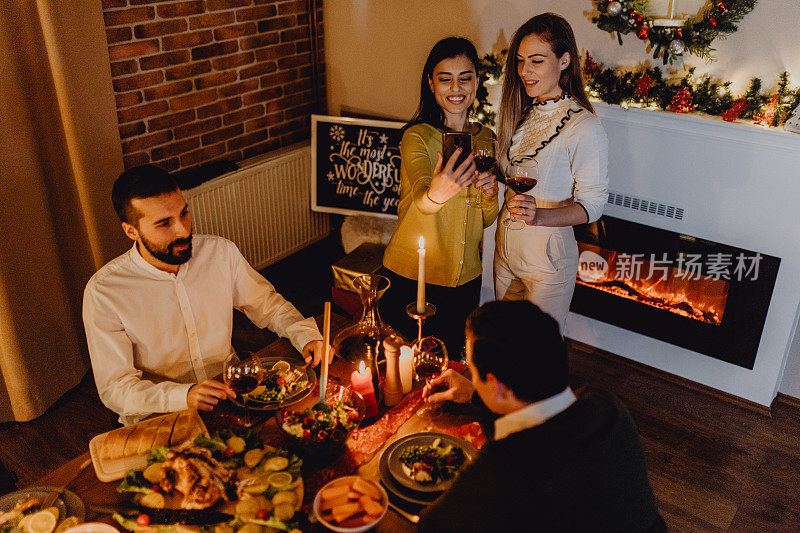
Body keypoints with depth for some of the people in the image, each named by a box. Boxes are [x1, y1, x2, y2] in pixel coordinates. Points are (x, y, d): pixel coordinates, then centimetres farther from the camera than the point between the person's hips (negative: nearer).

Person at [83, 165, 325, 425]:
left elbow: (267, 304, 12)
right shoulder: (102, 293, -14)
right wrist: (184, 395, -31)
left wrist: (305, 335, -8)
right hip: (160, 422, -3)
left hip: (230, 393, 4)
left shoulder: (220, 252, -3)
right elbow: (115, 388, -13)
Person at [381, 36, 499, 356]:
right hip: (410, 275, -4)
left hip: (465, 278, 5)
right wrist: (436, 194, -57)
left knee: (453, 358, 19)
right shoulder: (417, 137, -13)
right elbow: (421, 201, -33)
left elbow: (485, 221, 8)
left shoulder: (487, 139, 3)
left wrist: (490, 194, -14)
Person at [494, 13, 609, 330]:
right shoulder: (521, 114, 4)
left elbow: (593, 203, -19)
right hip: (506, 247, 7)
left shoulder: (584, 128, -19)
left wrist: (540, 215, -35)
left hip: (547, 257, -7)